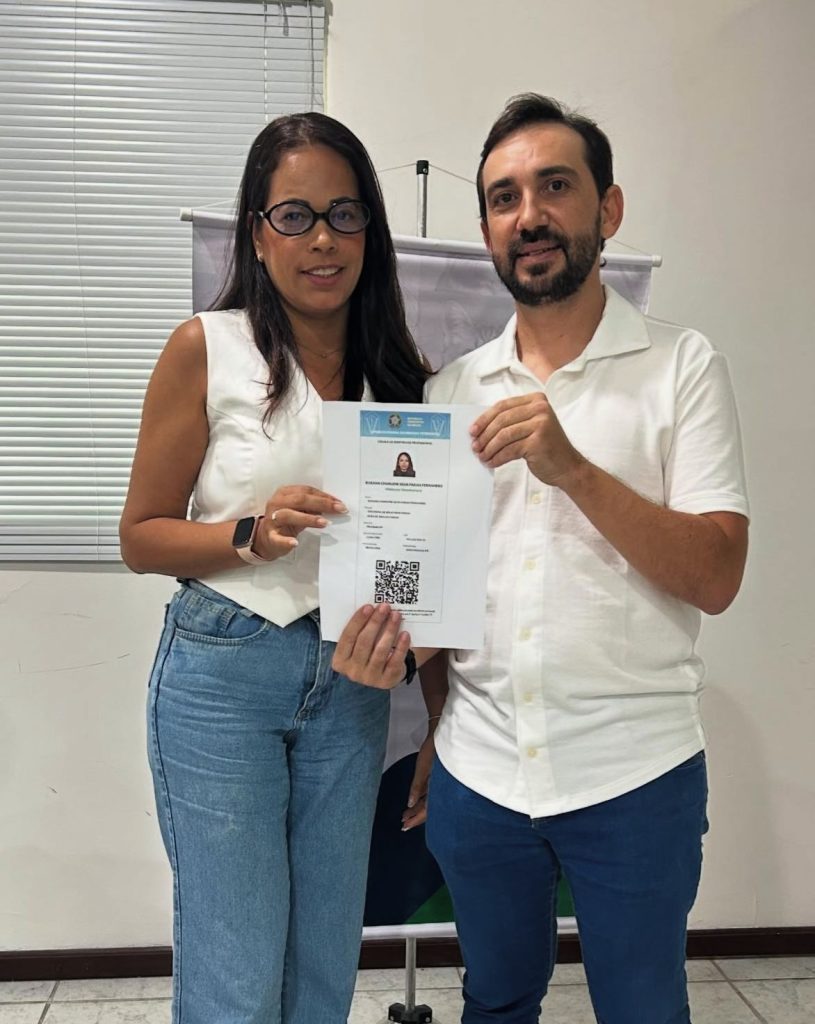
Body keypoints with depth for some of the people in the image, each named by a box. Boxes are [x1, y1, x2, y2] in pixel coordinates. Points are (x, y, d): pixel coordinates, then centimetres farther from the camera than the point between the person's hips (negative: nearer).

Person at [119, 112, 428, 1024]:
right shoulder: (207, 348, -7)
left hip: (350, 678, 4)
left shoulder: (398, 367, 4)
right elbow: (141, 537, -4)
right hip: (223, 671, -4)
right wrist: (253, 534, -20)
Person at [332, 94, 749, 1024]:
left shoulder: (680, 366, -3)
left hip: (634, 778, -3)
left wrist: (572, 467, -21)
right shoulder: (450, 388, 7)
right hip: (477, 773, 3)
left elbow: (716, 577, -11)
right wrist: (393, 629, -9)